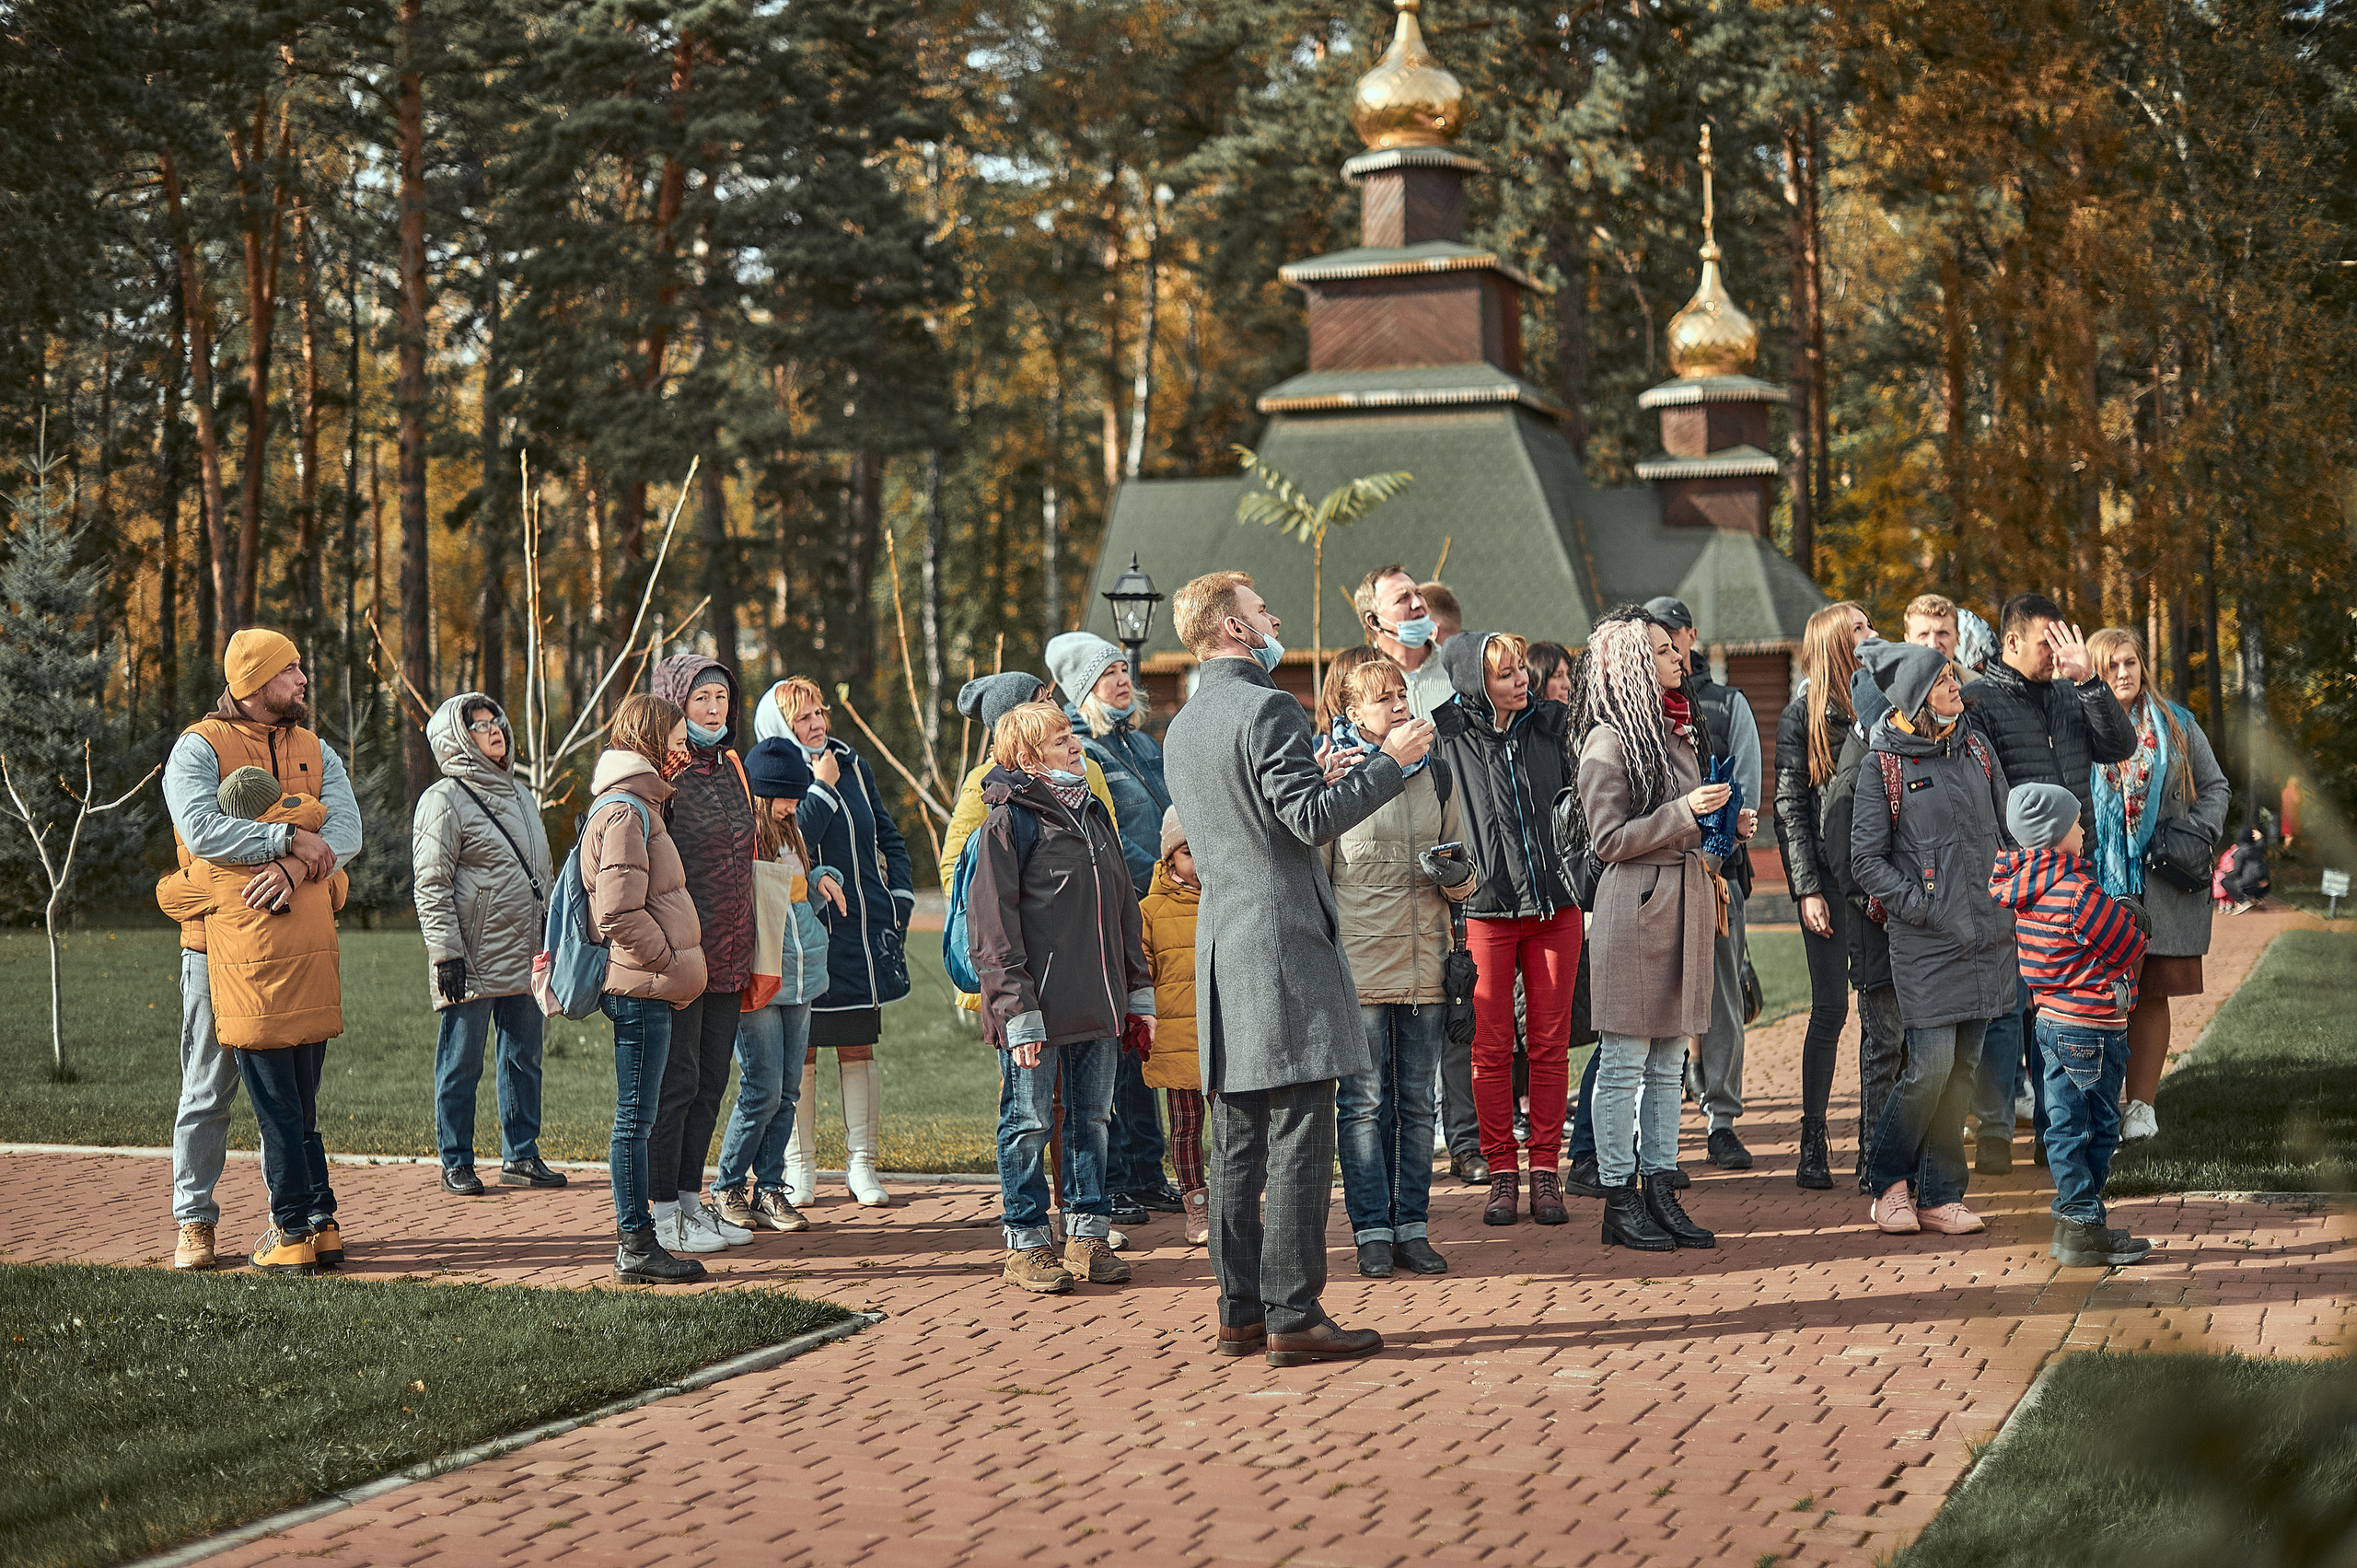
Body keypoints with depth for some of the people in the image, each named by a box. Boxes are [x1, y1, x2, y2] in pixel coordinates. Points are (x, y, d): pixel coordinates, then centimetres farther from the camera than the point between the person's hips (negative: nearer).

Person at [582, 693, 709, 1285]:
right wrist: (670, 960, -12)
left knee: (639, 1118, 12)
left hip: (646, 989, 10)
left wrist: (677, 964, 16)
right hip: (643, 986, -10)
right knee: (636, 1119, -5)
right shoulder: (625, 811, -14)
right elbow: (620, 913, -22)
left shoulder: (636, 804, 19)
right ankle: (635, 1246, -2)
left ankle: (636, 1241, 17)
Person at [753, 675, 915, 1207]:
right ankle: (799, 1167, 12)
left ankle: (861, 1164, 13)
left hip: (860, 934, 4)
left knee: (858, 1049, 6)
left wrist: (900, 901, 9)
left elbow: (890, 839, 19)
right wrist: (821, 787, -14)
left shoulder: (854, 766, 12)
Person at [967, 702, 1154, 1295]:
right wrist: (1017, 1010, -17)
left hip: (1099, 1000, 7)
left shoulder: (1093, 814, 15)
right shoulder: (1009, 821, -8)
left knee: (1092, 1117, 11)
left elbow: (1124, 908, 21)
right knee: (1028, 1123, 1)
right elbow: (993, 924, -12)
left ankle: (1087, 1234, 21)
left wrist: (1138, 994, 17)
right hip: (1039, 1002, -7)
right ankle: (1026, 1246, 9)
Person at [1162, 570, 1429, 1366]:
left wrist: (1314, 782, 24)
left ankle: (1240, 1312, 13)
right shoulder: (1268, 709, -12)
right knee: (1297, 1142, -6)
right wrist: (1387, 761, -9)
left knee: (1237, 1143, 10)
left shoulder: (1184, 727, 17)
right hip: (1283, 944, -9)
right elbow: (1313, 822, -18)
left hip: (1221, 944, 9)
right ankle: (1292, 1315, -5)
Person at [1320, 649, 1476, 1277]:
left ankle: (1412, 1227, 14)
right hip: (1357, 966, -4)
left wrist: (1454, 875, -5)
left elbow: (1464, 880, 18)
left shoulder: (1435, 774, 11)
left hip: (1424, 962, 4)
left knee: (1416, 1104, 8)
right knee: (1365, 1103, 0)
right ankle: (1372, 1231, 6)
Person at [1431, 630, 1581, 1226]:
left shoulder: (1553, 721, 5)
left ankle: (1546, 1173, 11)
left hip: (1555, 906, 2)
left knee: (1550, 1044, 5)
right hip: (1486, 909, -2)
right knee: (1492, 1049, 2)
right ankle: (1502, 1174, 11)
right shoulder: (1447, 734, -3)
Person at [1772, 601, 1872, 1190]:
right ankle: (1813, 1144, 4)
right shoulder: (1802, 716, 1)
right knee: (1830, 1009, -4)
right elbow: (1790, 809, -2)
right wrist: (1808, 888, -10)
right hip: (1829, 875, -3)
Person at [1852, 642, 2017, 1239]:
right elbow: (1866, 856, -5)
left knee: (1963, 1066, 6)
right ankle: (1888, 1182, 10)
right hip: (1925, 937, -5)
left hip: (1986, 930, 5)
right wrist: (1921, 907, -10)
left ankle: (1939, 1195, 13)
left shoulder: (1974, 748, 12)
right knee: (1931, 1065, -10)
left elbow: (2004, 827, 20)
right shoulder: (1883, 765, -4)